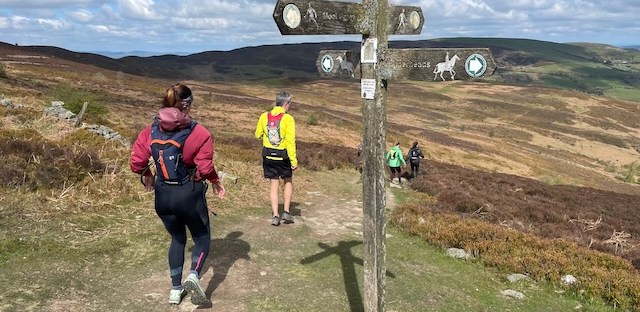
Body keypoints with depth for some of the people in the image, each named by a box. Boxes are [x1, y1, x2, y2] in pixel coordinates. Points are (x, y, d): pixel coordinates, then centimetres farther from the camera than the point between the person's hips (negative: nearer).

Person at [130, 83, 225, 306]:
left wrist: (147, 176, 17)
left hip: (163, 195, 4)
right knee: (202, 238, 16)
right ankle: (194, 275, -10)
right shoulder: (199, 133, -15)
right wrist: (216, 182, 2)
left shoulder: (151, 131, -4)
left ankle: (176, 288, 27)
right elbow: (205, 168, -17)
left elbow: (137, 163, -3)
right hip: (190, 194, -4)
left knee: (177, 239, 24)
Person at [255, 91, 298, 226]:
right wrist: (294, 161, -14)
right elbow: (290, 141, -17)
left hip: (268, 155, 3)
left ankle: (275, 215, 8)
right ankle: (286, 212, 14)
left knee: (273, 185, 11)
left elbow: (258, 135, 9)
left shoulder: (264, 116, -2)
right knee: (288, 182, 18)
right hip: (283, 156, -3)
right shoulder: (287, 118, -15)